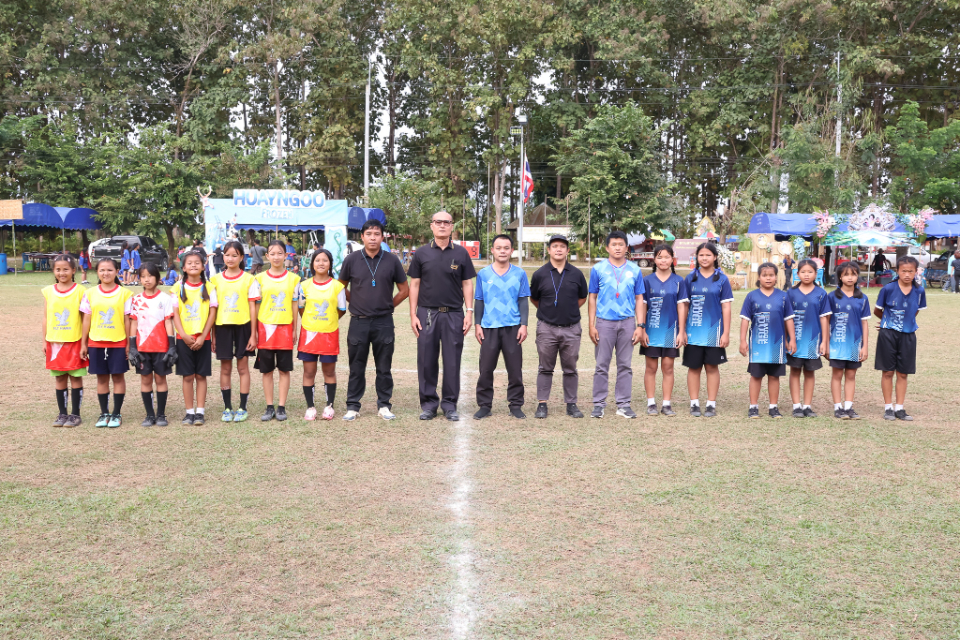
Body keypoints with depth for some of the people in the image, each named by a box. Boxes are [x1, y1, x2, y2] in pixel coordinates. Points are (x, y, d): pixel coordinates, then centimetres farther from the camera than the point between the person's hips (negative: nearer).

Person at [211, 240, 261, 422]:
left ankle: (242, 408, 10)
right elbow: (213, 308, 8)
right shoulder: (216, 280, 6)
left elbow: (252, 308, -2)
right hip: (223, 327, 2)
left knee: (242, 367, 3)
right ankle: (227, 408, 15)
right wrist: (213, 335, 5)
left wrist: (253, 334, -6)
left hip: (242, 326, -2)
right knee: (225, 368, 6)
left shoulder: (249, 279, -1)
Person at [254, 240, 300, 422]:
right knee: (267, 370, 5)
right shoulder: (260, 278, 4)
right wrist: (254, 330, 1)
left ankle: (281, 407, 10)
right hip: (265, 327, 0)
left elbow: (294, 305, 6)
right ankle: (269, 408, 12)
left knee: (284, 369, 3)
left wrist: (294, 330, 3)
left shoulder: (293, 279, 4)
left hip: (285, 328, 0)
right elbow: (256, 305, 5)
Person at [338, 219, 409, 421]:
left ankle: (384, 405, 17)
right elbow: (341, 287, 13)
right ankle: (353, 406, 15)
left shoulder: (391, 260, 1)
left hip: (384, 322, 0)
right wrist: (356, 304, 7)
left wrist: (388, 306, 5)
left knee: (384, 368, 7)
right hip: (358, 322, 0)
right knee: (356, 368, 7)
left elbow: (404, 290, 8)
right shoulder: (351, 260, 1)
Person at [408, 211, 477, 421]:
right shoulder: (422, 253, 5)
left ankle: (450, 404, 12)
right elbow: (414, 284, 6)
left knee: (452, 361, 2)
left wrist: (469, 312, -1)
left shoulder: (461, 253, 5)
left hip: (453, 314, 0)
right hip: (427, 313, 0)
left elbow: (467, 284, 7)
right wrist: (413, 314, 0)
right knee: (426, 360, 3)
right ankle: (428, 403, 14)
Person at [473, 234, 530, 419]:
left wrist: (523, 325, -2)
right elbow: (479, 301, 8)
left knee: (515, 369, 3)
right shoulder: (483, 274, 5)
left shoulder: (519, 274, 4)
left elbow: (523, 301, 5)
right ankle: (485, 405, 13)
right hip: (489, 327, 0)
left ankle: (515, 404, 14)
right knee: (486, 368, 3)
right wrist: (478, 325, 2)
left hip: (512, 327, 0)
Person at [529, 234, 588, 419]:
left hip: (571, 328, 1)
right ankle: (542, 404, 13)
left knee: (570, 369, 8)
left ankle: (571, 404, 17)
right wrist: (548, 310, 11)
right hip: (547, 328, -1)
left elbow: (582, 298, 16)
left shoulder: (576, 274, 3)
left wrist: (569, 310, 10)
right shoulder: (540, 274, -1)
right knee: (545, 368, 6)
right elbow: (533, 298, 12)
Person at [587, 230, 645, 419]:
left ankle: (623, 404, 13)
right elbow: (592, 298, 5)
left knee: (625, 365, 6)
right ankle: (599, 404, 8)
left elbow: (639, 299, 9)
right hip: (604, 322, -1)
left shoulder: (634, 270, 7)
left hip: (627, 322, 2)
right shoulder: (598, 269, 3)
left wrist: (640, 326, 1)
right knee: (602, 365, 1)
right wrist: (591, 325, -2)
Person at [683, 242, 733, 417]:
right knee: (693, 367, 5)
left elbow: (726, 307, 0)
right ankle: (694, 403, 14)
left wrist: (726, 333, -4)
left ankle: (711, 404, 12)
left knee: (712, 367, 5)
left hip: (713, 330, -1)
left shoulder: (721, 279, 1)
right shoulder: (691, 278, 4)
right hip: (694, 331, 1)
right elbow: (685, 305, 6)